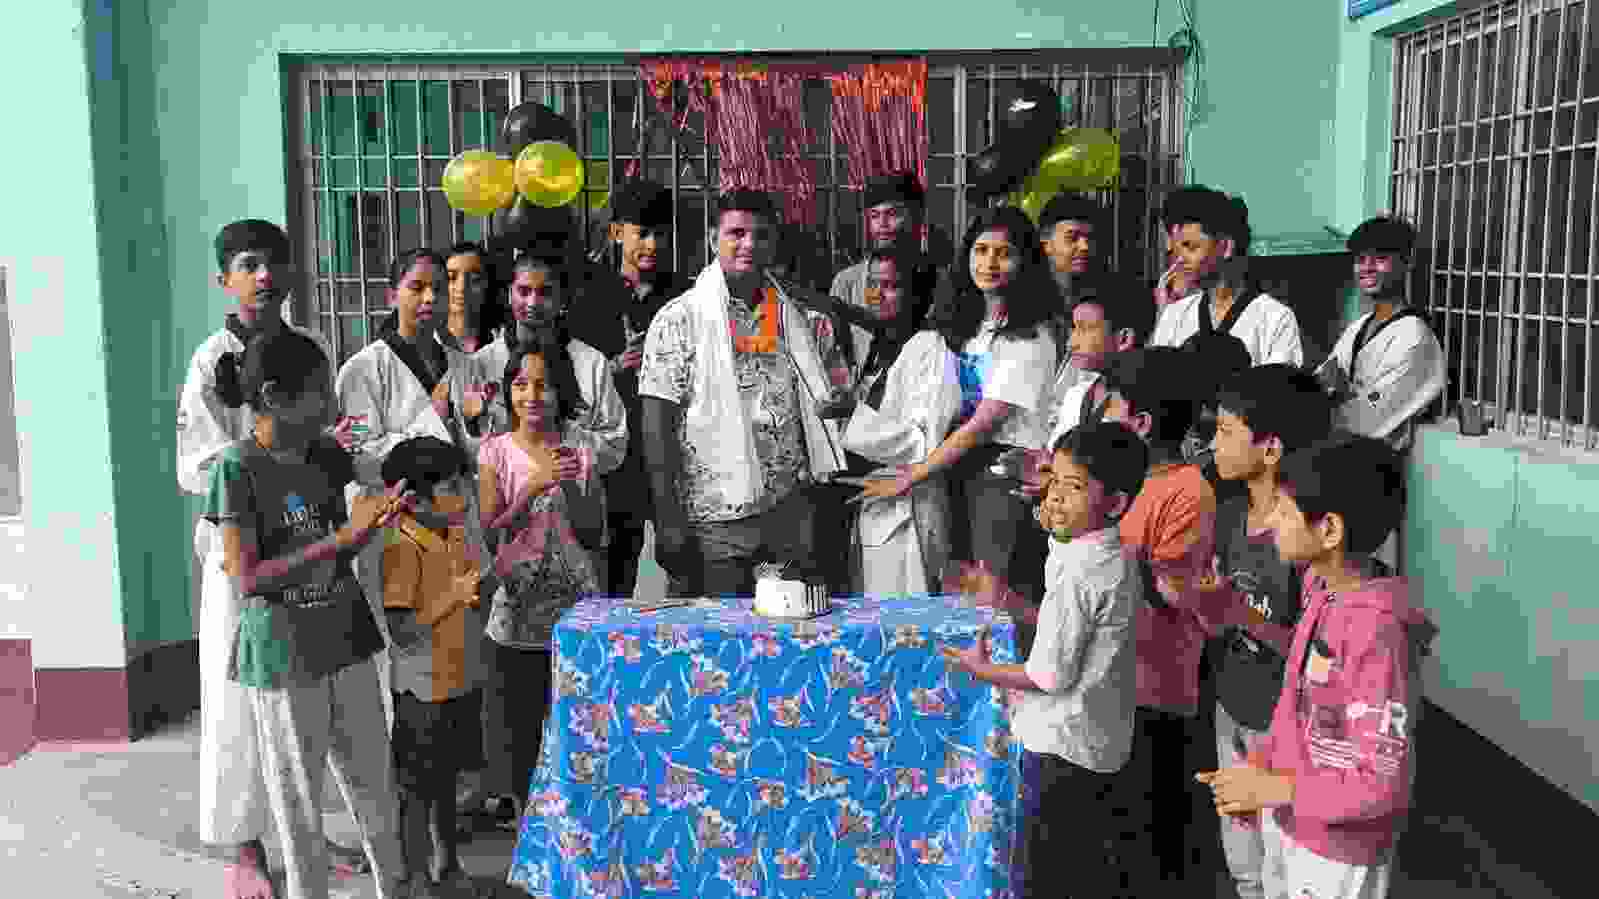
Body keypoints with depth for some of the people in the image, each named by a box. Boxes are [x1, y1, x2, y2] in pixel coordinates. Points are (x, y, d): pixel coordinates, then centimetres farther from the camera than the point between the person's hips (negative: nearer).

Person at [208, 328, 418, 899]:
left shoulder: (327, 455, 2)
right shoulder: (238, 467, -14)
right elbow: (247, 580, -18)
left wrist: (373, 522, -9)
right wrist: (342, 537, -24)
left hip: (345, 641, 6)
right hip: (284, 656, -5)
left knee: (372, 776, 16)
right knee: (298, 792, 10)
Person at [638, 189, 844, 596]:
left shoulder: (791, 315, 11)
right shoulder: (679, 319, -5)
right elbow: (657, 426, -9)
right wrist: (669, 522, -14)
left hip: (790, 513, 5)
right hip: (714, 522, -4)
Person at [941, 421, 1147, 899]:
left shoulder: (1077, 575, -25)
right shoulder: (1118, 559, 4)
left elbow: (1049, 676, -22)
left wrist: (981, 669, -7)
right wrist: (1007, 601, 11)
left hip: (1061, 747, -10)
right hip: (1101, 744, 10)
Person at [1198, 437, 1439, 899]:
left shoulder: (1378, 633, -30)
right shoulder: (1322, 591, -5)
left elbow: (1383, 786, -26)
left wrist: (1274, 789, -20)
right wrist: (1261, 765, -2)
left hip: (1337, 853, -7)